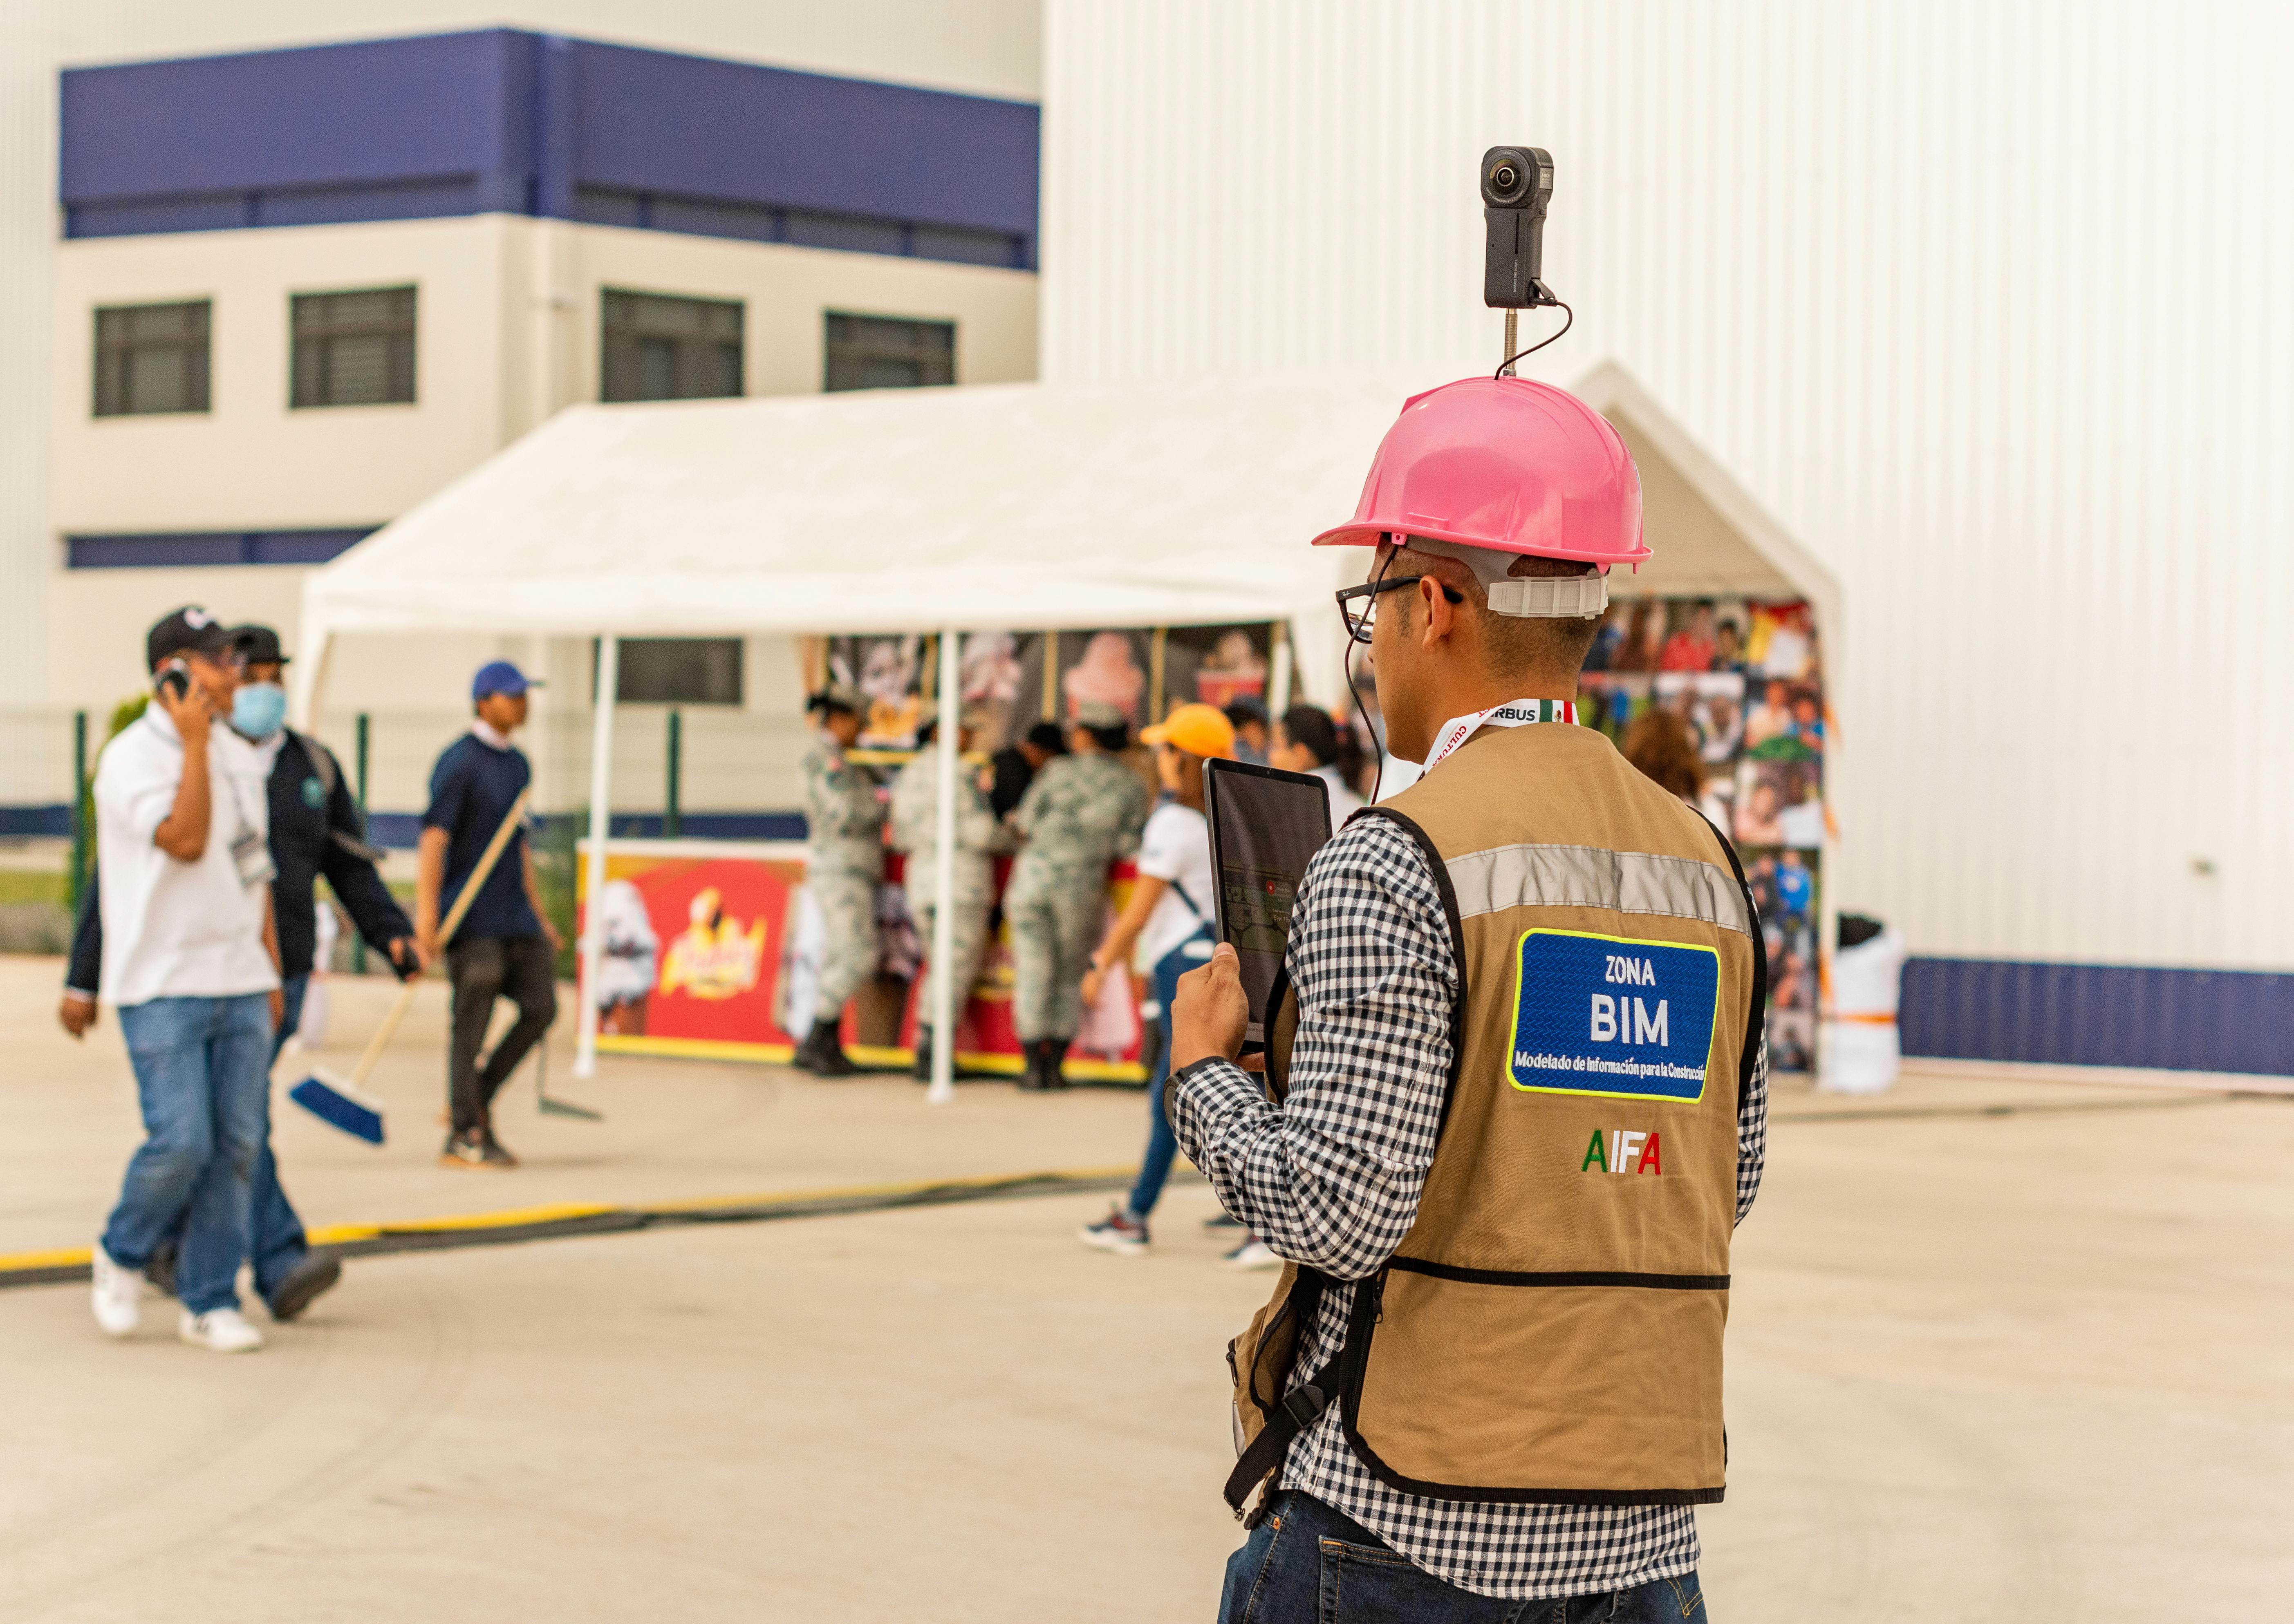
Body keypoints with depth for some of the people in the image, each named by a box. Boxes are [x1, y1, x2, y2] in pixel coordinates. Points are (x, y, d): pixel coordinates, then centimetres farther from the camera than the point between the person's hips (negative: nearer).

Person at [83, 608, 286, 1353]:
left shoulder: (240, 755, 13)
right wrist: (194, 741, -21)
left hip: (239, 984, 6)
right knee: (181, 1143, -12)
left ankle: (210, 1301, 12)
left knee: (237, 1146, 3)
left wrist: (271, 974, 19)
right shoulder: (132, 756, -10)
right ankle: (121, 1255, 16)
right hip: (163, 988, -6)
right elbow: (185, 840, -24)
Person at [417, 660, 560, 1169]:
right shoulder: (459, 763, -10)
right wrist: (426, 919, -26)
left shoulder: (518, 764, 16)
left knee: (541, 1007, 3)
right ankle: (464, 1136, -1)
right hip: (471, 918, -8)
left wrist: (538, 914, 23)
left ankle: (476, 1103, 16)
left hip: (515, 916, 8)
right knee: (471, 1021, -6)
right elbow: (434, 840, -18)